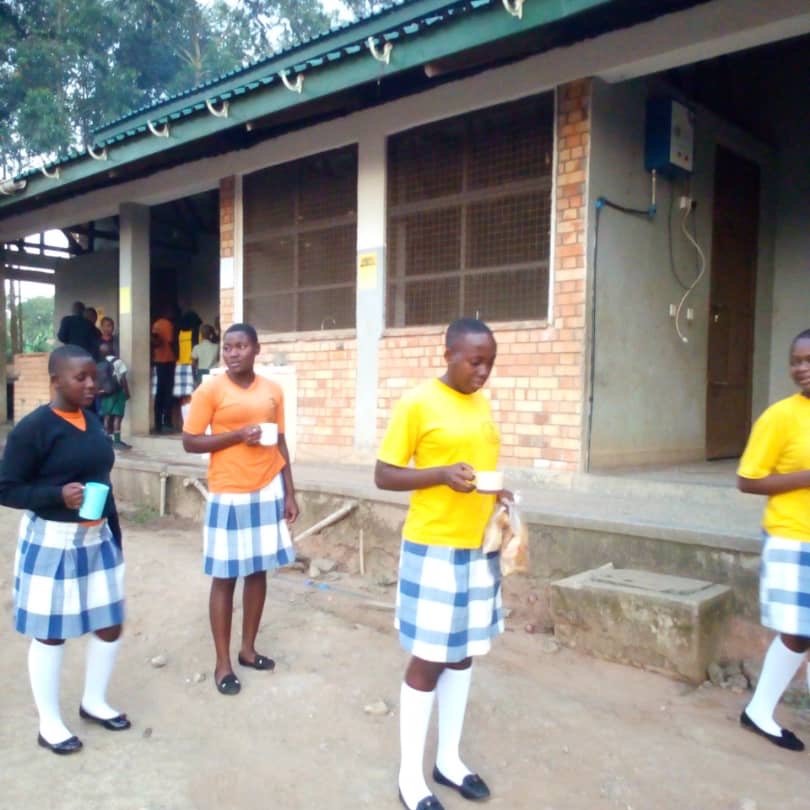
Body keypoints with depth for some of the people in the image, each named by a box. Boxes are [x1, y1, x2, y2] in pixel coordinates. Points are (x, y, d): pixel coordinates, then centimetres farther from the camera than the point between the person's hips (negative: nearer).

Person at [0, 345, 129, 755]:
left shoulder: (92, 420, 5)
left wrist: (114, 530, 12)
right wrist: (58, 495, -28)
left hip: (97, 537, 7)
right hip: (51, 541, -6)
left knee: (111, 624, 13)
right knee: (51, 632, 7)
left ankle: (94, 701, 35)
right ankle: (49, 723, 25)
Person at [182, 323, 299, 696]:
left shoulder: (272, 391, 5)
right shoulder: (210, 391, -7)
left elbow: (280, 444, 9)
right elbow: (189, 442, -7)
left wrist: (289, 493, 7)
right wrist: (237, 435, -18)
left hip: (268, 491, 4)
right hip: (229, 495, -4)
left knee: (258, 571, 12)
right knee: (225, 577, 4)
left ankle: (248, 648, 28)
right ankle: (222, 663, 16)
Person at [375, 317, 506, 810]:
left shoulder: (483, 405, 10)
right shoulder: (417, 404, -12)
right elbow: (384, 475, -11)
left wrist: (498, 495, 1)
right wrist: (442, 475, -24)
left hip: (479, 548, 7)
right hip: (433, 549, -7)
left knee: (463, 654, 16)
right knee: (428, 659, 2)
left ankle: (449, 759, 32)